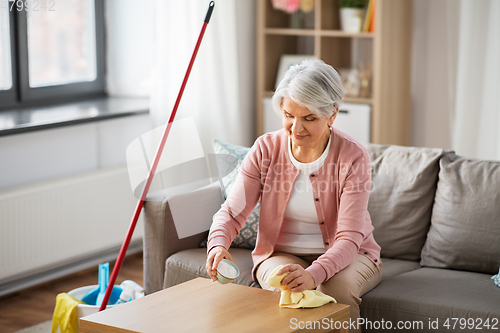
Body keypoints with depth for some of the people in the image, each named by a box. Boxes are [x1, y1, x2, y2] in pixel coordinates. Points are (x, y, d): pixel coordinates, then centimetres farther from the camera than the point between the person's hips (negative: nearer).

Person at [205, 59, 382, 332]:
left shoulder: (353, 157, -17)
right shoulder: (266, 149, -8)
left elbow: (348, 237, -24)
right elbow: (232, 212, -12)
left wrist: (313, 274, -44)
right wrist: (217, 245, -36)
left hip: (347, 256, -1)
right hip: (281, 254, 2)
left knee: (337, 288, -34)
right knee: (284, 288, -32)